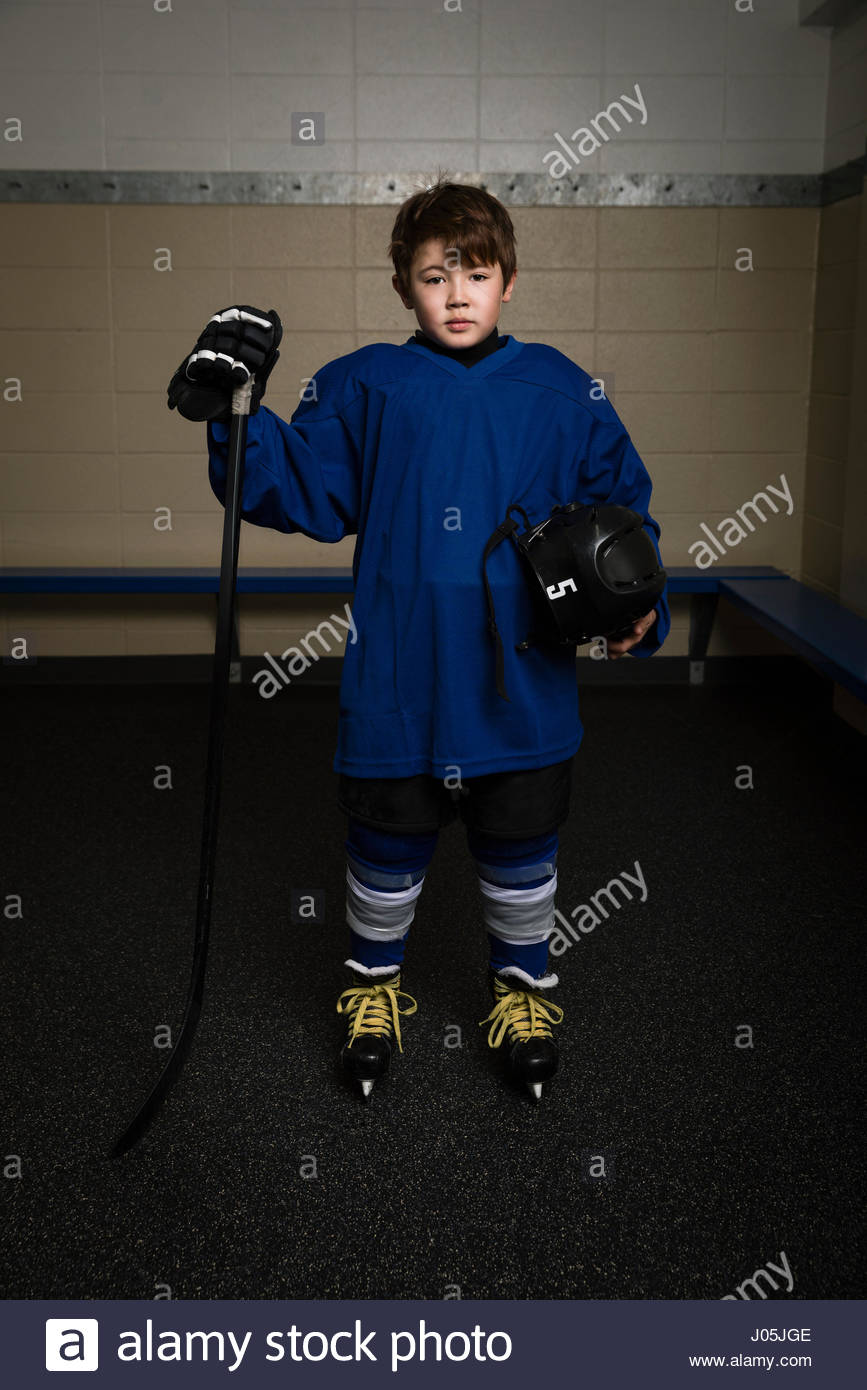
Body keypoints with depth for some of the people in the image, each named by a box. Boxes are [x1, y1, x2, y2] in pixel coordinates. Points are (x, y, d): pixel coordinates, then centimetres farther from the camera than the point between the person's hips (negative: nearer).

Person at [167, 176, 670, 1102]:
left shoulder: (562, 391, 3)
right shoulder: (363, 386, 2)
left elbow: (622, 506, 8)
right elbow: (300, 490, -1)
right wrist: (235, 416, -16)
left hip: (524, 687, 1)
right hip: (396, 685, 0)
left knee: (520, 851, 16)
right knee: (385, 848, 14)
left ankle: (524, 985, 40)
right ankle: (375, 982, 40)